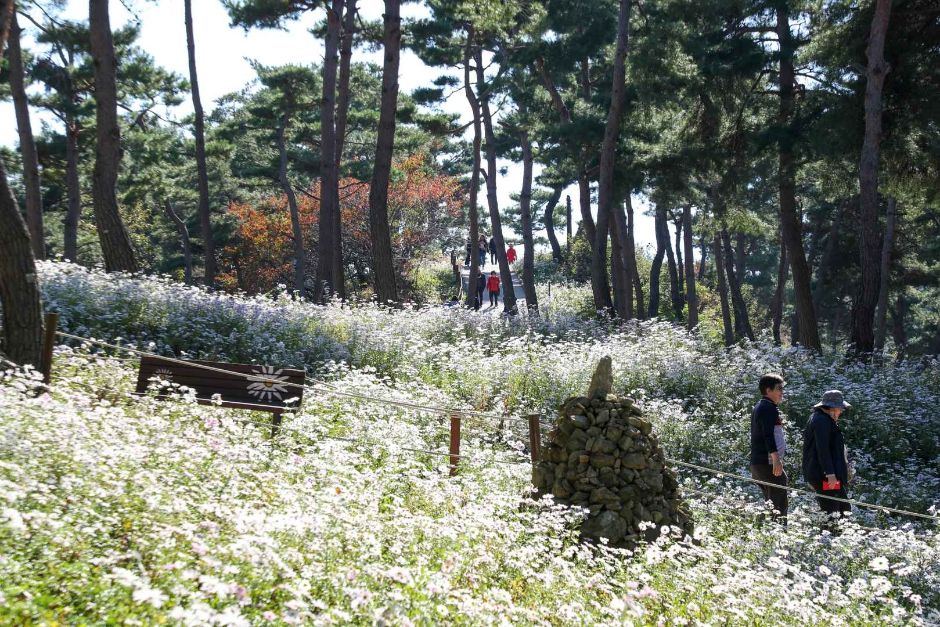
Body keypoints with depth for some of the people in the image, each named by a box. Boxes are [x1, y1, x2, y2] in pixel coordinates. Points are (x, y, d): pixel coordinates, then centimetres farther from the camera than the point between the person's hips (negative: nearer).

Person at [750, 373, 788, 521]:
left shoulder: (759, 407, 21)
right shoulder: (769, 407, -11)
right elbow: (768, 435, -21)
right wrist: (776, 459, -25)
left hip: (757, 463, 11)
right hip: (769, 463, -11)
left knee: (770, 503, 15)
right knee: (779, 506, -11)